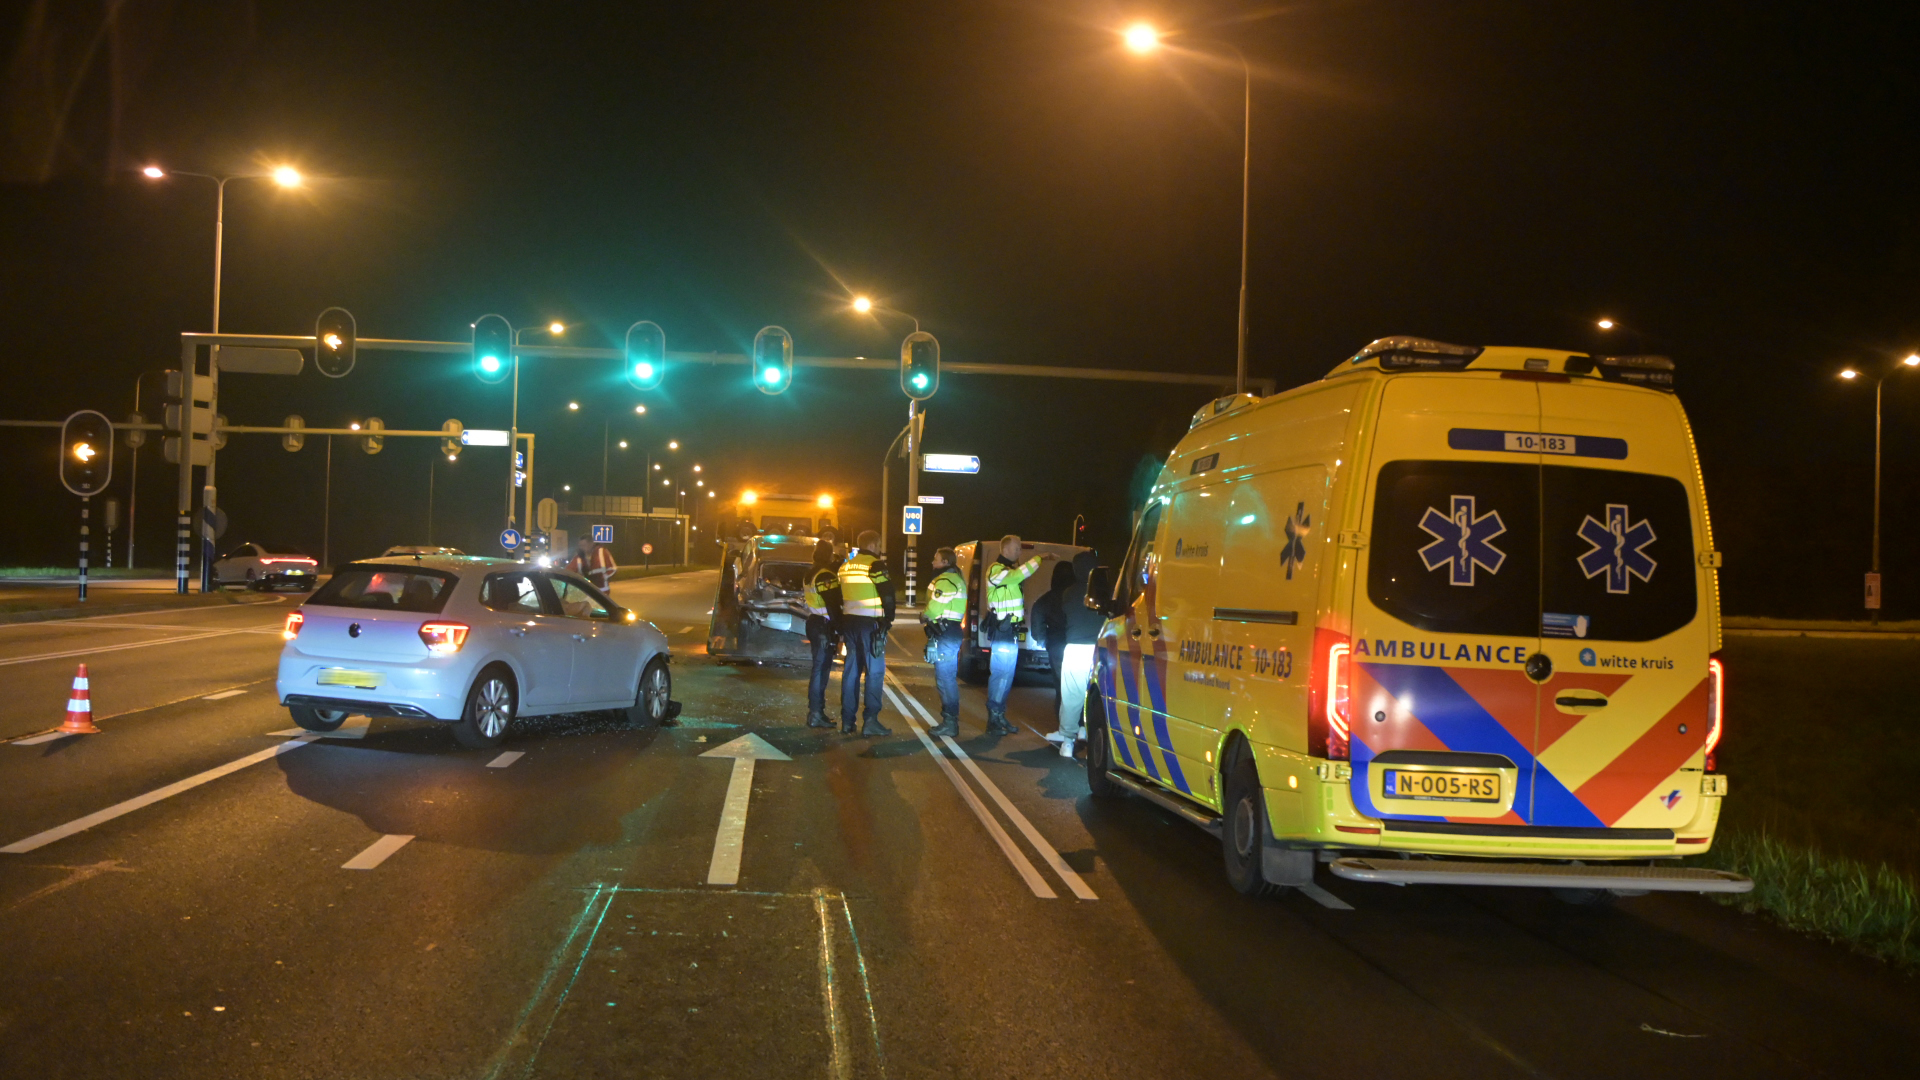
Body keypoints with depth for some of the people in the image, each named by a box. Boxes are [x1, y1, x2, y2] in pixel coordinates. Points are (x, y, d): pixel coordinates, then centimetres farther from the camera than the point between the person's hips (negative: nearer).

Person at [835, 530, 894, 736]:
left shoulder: (845, 566, 14)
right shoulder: (875, 565, -10)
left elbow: (840, 596, 17)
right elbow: (887, 594, -13)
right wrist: (888, 619, 0)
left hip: (849, 621, 7)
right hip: (871, 623, -7)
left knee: (851, 669, 10)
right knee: (875, 670, -4)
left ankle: (847, 721, 11)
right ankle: (870, 721, -9)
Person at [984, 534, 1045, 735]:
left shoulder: (1010, 570, 19)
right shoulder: (996, 570, -13)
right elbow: (1019, 574, -30)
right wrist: (1038, 559, -25)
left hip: (1011, 631, 10)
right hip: (1002, 631, -10)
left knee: (1007, 674, 12)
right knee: (1000, 674, -10)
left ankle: (1000, 717, 19)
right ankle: (993, 720, -8)